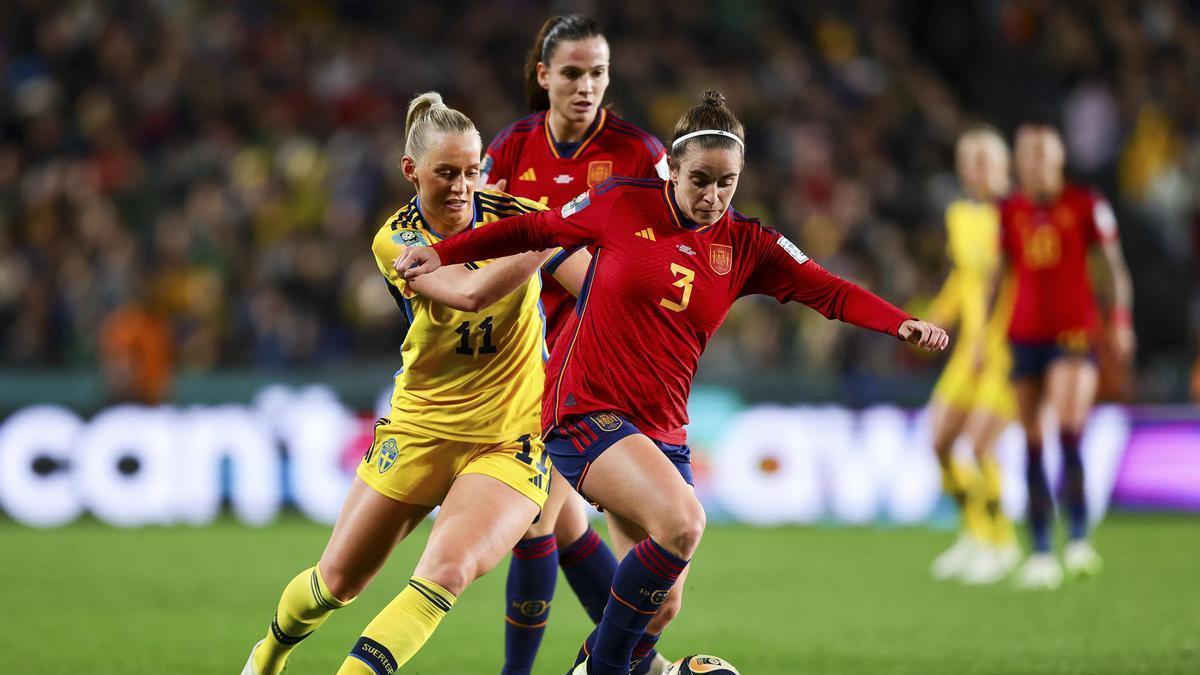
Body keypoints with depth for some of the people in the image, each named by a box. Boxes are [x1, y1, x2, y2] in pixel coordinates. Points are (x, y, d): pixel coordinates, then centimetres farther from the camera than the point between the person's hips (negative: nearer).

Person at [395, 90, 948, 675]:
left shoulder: (746, 246, 5)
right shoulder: (622, 206, -2)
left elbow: (830, 292, -1)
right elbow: (536, 230, 10)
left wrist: (902, 323, -17)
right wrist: (442, 253, 8)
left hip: (662, 432, 5)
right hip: (586, 411, -5)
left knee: (664, 602, 4)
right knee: (682, 522, -28)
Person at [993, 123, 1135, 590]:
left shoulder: (1087, 206, 2)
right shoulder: (1008, 212, 10)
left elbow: (1114, 267, 6)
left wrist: (1121, 322, -1)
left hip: (1075, 331, -3)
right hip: (1024, 336, 3)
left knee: (1069, 432, -19)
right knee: (1031, 447, 0)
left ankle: (1079, 538, -12)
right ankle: (1040, 552, 3)